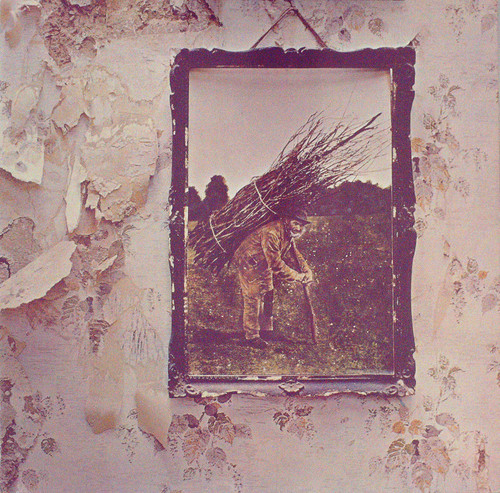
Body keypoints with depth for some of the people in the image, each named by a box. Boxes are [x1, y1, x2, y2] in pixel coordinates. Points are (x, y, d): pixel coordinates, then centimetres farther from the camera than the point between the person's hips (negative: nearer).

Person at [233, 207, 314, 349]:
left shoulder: (289, 234, -4)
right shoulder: (271, 233, -35)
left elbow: (295, 253, 12)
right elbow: (276, 264, -36)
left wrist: (307, 270, -2)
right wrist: (298, 276, -29)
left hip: (264, 266, 10)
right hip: (249, 264, -9)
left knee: (268, 296, 15)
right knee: (253, 299, -8)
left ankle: (266, 331, 29)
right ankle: (251, 336, 3)